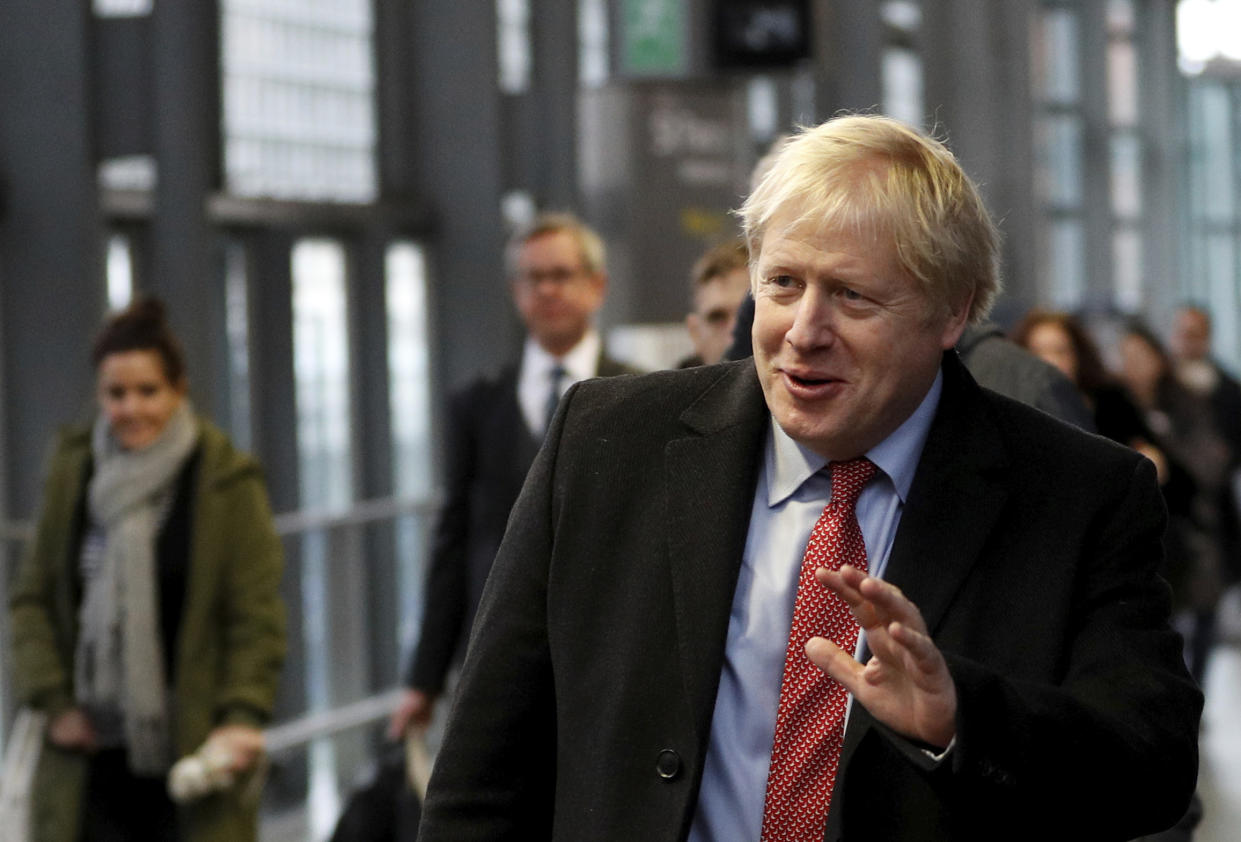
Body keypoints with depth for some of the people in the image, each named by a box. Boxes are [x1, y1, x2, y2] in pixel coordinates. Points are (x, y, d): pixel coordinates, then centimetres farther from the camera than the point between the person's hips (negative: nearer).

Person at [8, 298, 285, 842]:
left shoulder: (228, 481, -5)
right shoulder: (72, 470, 6)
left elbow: (257, 615, -5)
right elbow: (31, 597, 11)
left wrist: (243, 716, -17)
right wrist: (54, 701, 0)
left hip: (193, 753, -3)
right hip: (92, 754, 3)